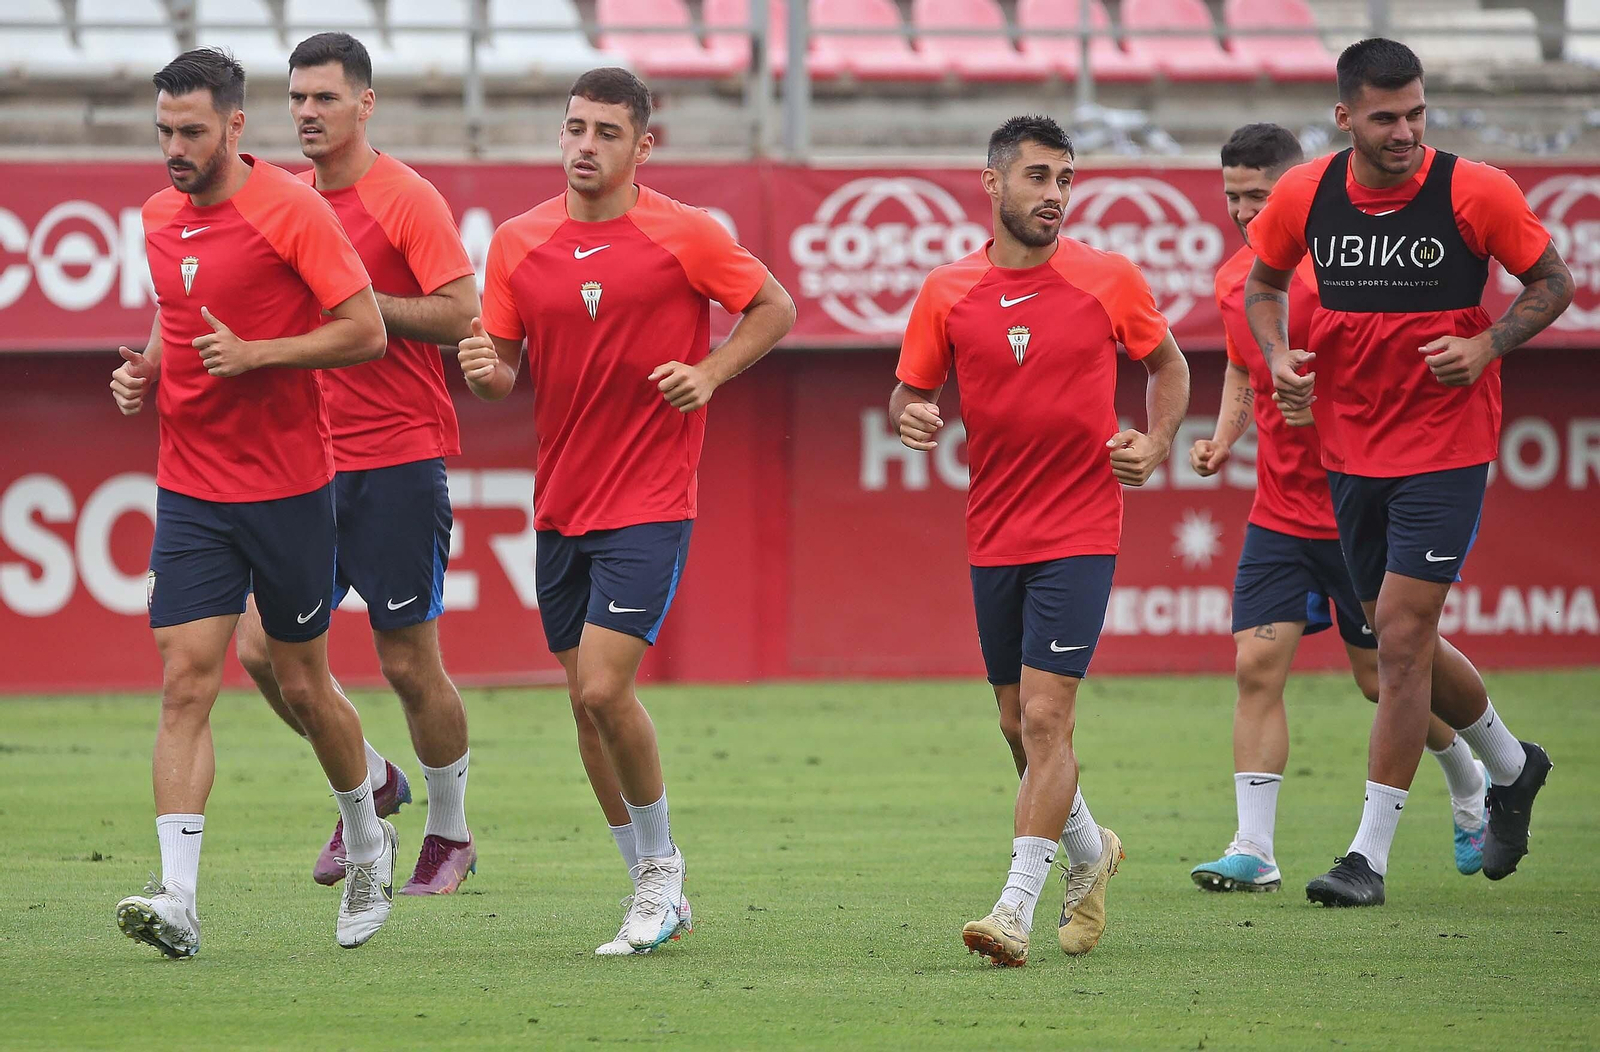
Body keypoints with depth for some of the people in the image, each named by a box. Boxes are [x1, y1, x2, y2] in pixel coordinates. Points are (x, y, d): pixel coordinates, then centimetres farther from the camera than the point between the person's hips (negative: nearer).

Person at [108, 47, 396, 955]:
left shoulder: (292, 209, -12)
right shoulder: (161, 216, 8)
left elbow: (367, 332, -13)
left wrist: (255, 354, -22)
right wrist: (147, 370, 5)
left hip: (290, 487, -4)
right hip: (191, 489, 5)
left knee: (304, 684, 8)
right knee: (186, 685, -8)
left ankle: (368, 844, 34)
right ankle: (179, 900, -15)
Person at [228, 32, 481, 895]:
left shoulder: (406, 201, -9)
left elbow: (462, 313, -15)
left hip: (399, 464, -6)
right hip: (309, 460, 6)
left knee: (408, 663, 0)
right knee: (262, 647, -2)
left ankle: (450, 830, 20)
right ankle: (371, 784, 20)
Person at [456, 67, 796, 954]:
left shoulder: (683, 235, -6)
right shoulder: (518, 243, 5)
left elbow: (774, 308, 4)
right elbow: (506, 371, 10)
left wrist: (708, 374, -10)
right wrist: (486, 372, -13)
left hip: (648, 504, -5)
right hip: (561, 503, 5)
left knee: (604, 688, -15)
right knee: (586, 700, 7)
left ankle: (661, 866, 6)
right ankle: (652, 889, 20)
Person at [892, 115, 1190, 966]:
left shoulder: (1107, 280, -1)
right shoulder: (948, 292, 2)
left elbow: (1167, 365, 13)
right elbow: (910, 393, 10)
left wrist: (1156, 444, -4)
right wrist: (912, 417, -13)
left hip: (1079, 534, -3)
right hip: (993, 535, 3)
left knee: (1045, 713, -14)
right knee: (1019, 724, 12)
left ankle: (1016, 908, -15)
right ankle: (1089, 850, 39)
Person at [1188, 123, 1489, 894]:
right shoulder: (1234, 278, 7)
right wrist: (1224, 438, 7)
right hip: (1278, 509, 5)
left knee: (1382, 674, 5)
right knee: (1257, 665, -8)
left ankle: (1472, 791, 32)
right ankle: (1253, 852, -9)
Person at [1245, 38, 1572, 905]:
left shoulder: (1475, 192, -12)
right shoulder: (1303, 196, -3)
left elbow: (1553, 281, 0)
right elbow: (1263, 282, 15)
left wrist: (1487, 347, -16)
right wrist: (1279, 357, -4)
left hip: (1446, 447, -5)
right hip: (1349, 450, 5)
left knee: (1401, 637, -10)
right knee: (1402, 642, 13)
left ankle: (1370, 854, -4)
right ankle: (1510, 765, 40)